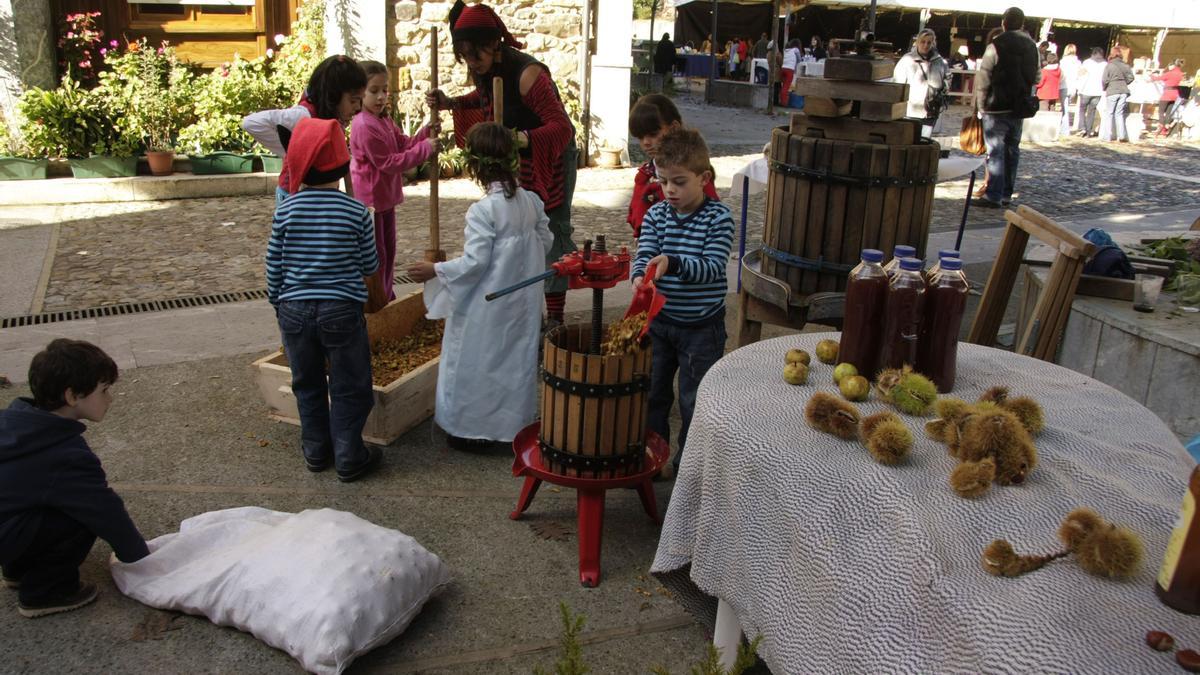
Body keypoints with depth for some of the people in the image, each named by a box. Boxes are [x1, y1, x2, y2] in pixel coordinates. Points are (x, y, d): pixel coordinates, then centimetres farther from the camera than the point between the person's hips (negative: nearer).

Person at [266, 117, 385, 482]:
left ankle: (316, 451, 29)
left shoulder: (286, 209, -5)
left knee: (308, 385, 18)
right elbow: (369, 267, 1)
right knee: (349, 388, 9)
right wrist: (374, 298, 22)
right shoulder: (356, 211, -9)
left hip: (295, 310, 3)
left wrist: (277, 304, 17)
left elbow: (274, 266, 2)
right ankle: (349, 457, 14)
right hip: (342, 311, -2)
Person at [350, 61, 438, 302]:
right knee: (375, 255, 0)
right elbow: (388, 163, -24)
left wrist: (426, 133, -9)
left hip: (385, 197, 10)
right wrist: (424, 149, -23)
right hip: (370, 200, -10)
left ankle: (388, 300, 31)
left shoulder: (385, 119, 9)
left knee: (388, 252, 18)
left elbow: (404, 144, 9)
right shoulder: (364, 126, -22)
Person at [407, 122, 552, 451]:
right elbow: (545, 241, 9)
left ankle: (474, 430, 17)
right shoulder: (531, 201, -1)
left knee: (477, 364, 8)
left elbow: (474, 263, -21)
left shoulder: (483, 210, -22)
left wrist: (435, 270, -10)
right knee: (517, 359, 18)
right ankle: (516, 421, 31)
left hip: (489, 307, -7)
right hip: (524, 302, 7)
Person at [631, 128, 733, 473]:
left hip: (701, 327, -4)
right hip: (658, 321, 4)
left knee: (695, 400, 9)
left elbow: (713, 267, -20)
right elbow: (643, 256, -9)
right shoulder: (656, 215, -1)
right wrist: (639, 276, -32)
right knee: (652, 393, 16)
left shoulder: (719, 218, -12)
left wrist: (672, 262, -35)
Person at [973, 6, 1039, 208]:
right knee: (1012, 150, 12)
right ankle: (1006, 194, 16)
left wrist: (981, 104, -3)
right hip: (1021, 108, 6)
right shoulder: (1032, 47, 8)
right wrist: (1024, 96, 17)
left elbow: (983, 79, -12)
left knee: (996, 152, -5)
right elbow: (1036, 78, 12)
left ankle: (994, 196, -8)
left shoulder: (996, 46, -11)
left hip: (997, 108, -6)